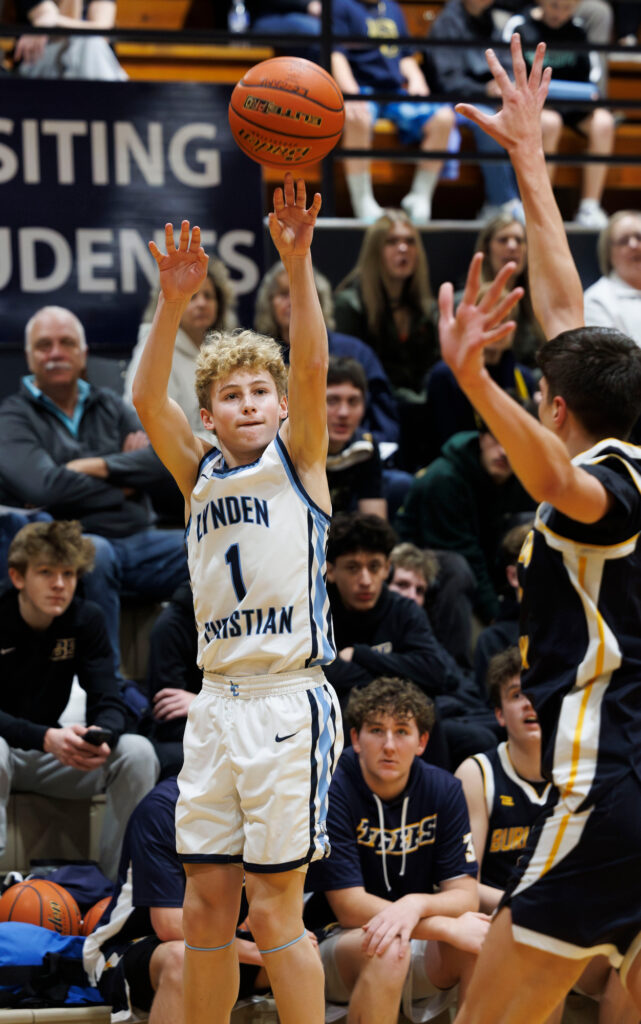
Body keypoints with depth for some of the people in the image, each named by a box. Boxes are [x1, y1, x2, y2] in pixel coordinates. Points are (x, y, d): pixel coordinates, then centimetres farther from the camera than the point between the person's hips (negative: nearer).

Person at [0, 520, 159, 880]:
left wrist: (103, 737, -34)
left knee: (138, 753, -19)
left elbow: (110, 703, -9)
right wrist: (47, 738, -42)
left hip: (54, 756, 4)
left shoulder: (87, 619, -2)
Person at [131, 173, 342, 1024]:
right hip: (217, 700, 5)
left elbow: (313, 368, -12)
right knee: (205, 905, 7)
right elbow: (148, 400, -1)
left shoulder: (298, 461, 3)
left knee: (274, 907, -5)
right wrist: (174, 304, -14)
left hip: (289, 702, -5)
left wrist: (297, 265, -23)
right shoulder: (200, 475, 14)